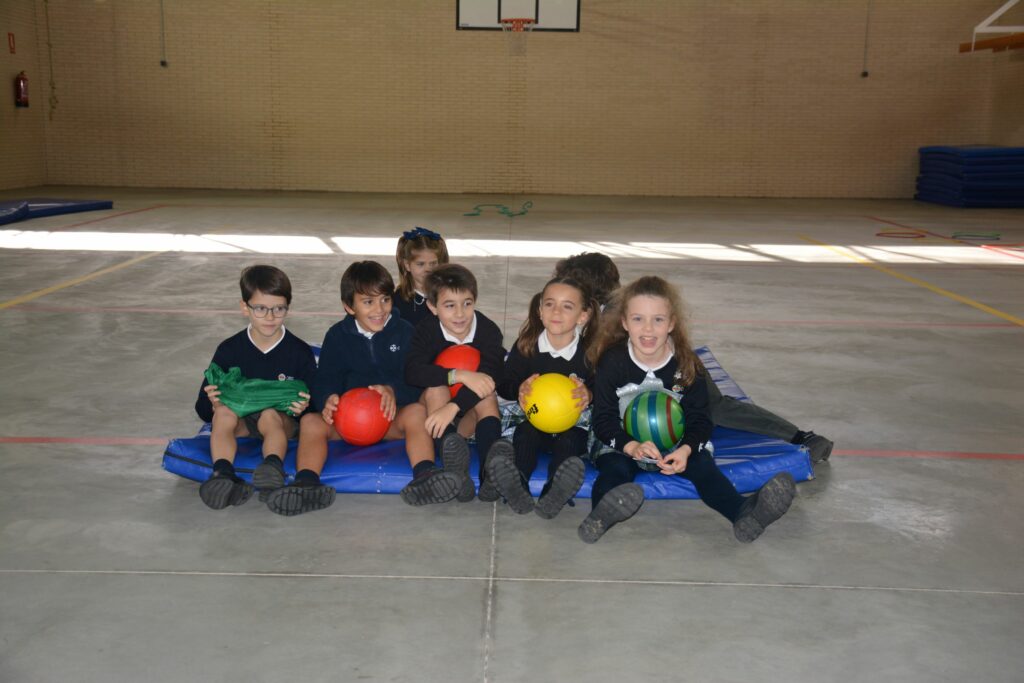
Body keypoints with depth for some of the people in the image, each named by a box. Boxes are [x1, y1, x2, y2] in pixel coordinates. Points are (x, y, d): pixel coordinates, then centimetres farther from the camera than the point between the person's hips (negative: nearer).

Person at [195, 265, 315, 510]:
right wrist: (213, 405, -22)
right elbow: (203, 409, 3)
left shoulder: (299, 352, -1)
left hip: (283, 420, -2)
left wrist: (303, 407, -22)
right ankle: (223, 474, -49)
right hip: (241, 422, 2)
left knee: (270, 415, -35)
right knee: (224, 412, -31)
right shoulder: (229, 350, 1)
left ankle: (273, 466, -58)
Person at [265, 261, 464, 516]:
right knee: (311, 421, -24)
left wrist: (394, 391, -27)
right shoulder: (337, 335, 10)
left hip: (392, 416, -1)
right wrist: (328, 399, -24)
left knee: (417, 411, -32)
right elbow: (325, 378, 1)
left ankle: (424, 475, -52)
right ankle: (307, 482, -46)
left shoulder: (404, 331, 5)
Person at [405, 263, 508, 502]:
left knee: (487, 395, -30)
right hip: (435, 405, 0)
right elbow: (413, 371, -30)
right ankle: (453, 461, -58)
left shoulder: (488, 330, -17)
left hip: (471, 410, 1)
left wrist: (453, 407, -46)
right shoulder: (426, 330, -14)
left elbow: (488, 376, -32)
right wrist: (459, 375, -42)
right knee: (436, 389, -31)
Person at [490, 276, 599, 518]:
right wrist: (519, 389, -22)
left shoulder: (590, 351, -7)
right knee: (526, 433, -30)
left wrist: (588, 394, -26)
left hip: (574, 424, -1)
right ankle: (517, 484, -54)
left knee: (569, 439, -32)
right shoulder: (526, 345, -2)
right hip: (534, 419, 1)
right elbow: (503, 385, 1)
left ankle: (554, 493, -56)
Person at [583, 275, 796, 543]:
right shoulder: (612, 362, -12)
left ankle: (743, 512, -46)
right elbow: (603, 419, -12)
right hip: (622, 445, -2)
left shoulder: (687, 364, -6)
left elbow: (699, 418, -4)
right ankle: (602, 516, -62)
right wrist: (632, 447, -32)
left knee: (702, 464, -24)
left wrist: (686, 449, -27)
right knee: (614, 469, -32)